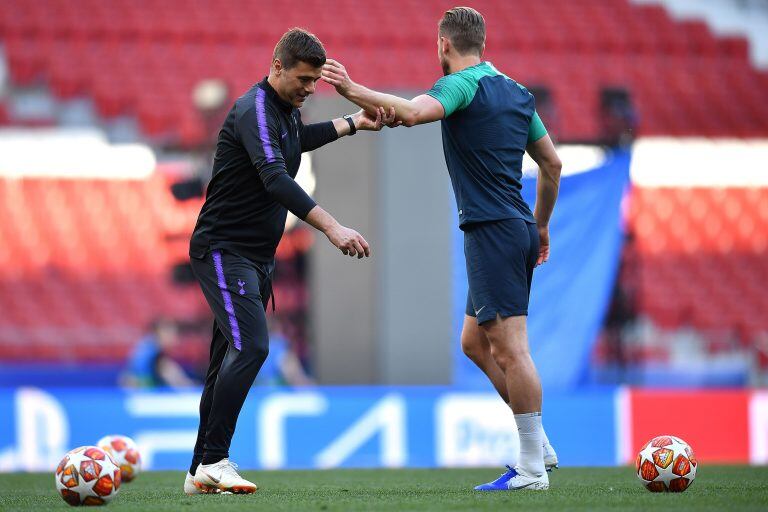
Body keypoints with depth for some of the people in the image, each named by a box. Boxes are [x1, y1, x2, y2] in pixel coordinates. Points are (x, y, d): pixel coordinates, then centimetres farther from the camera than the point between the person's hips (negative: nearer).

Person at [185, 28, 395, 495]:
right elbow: (276, 180, -35)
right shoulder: (255, 111, -20)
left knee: (231, 360, 9)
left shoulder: (287, 110, 10)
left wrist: (354, 123, 28)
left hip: (258, 257, 10)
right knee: (251, 347, -22)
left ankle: (201, 471, 12)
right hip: (223, 250, -10)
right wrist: (333, 228, -43)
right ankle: (213, 461, -20)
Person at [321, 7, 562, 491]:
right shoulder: (516, 91, 17)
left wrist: (353, 90, -26)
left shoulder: (462, 84, -8)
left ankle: (532, 467, -9)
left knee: (510, 348, -9)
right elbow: (552, 163, 20)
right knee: (475, 342, 17)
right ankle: (539, 445, 16)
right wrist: (541, 225, 29)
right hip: (519, 228, 9)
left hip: (492, 231, -9)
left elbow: (412, 112, -30)